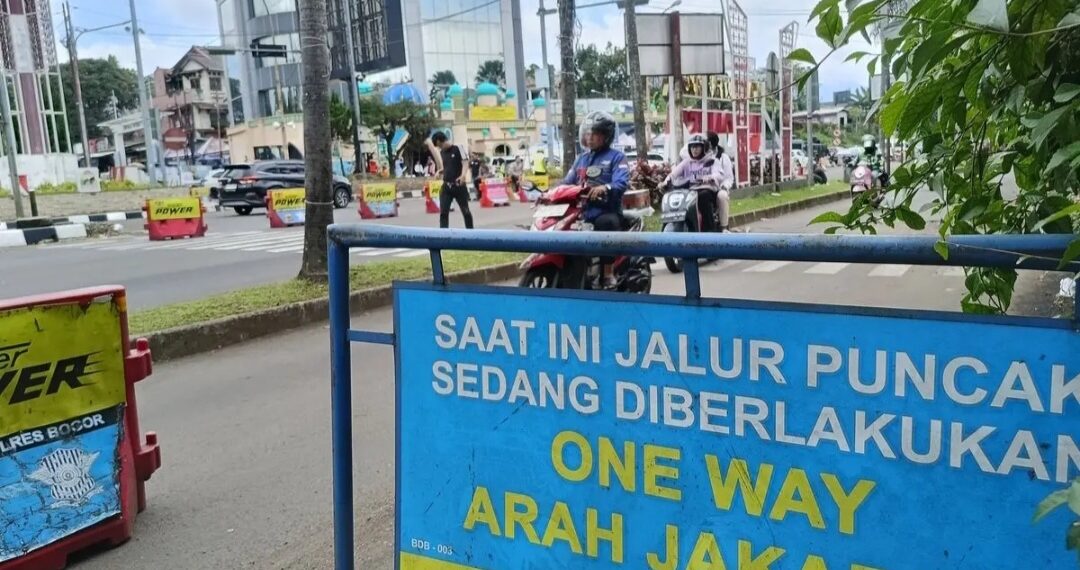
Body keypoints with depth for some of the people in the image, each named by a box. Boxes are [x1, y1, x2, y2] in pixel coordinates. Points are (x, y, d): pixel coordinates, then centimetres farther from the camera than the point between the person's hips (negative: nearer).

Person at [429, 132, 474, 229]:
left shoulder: (458, 148, -5)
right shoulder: (441, 152, 12)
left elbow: (464, 163, -11)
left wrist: (463, 175, -27)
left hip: (459, 185, -4)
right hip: (446, 186, 5)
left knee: (465, 211, 6)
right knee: (443, 212, -4)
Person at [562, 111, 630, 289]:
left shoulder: (616, 157, 4)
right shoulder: (581, 159, 24)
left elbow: (622, 183, -13)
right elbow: (567, 183, 19)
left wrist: (605, 188, -35)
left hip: (606, 210, -6)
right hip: (582, 211, 6)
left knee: (606, 223, -39)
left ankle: (608, 274, -27)